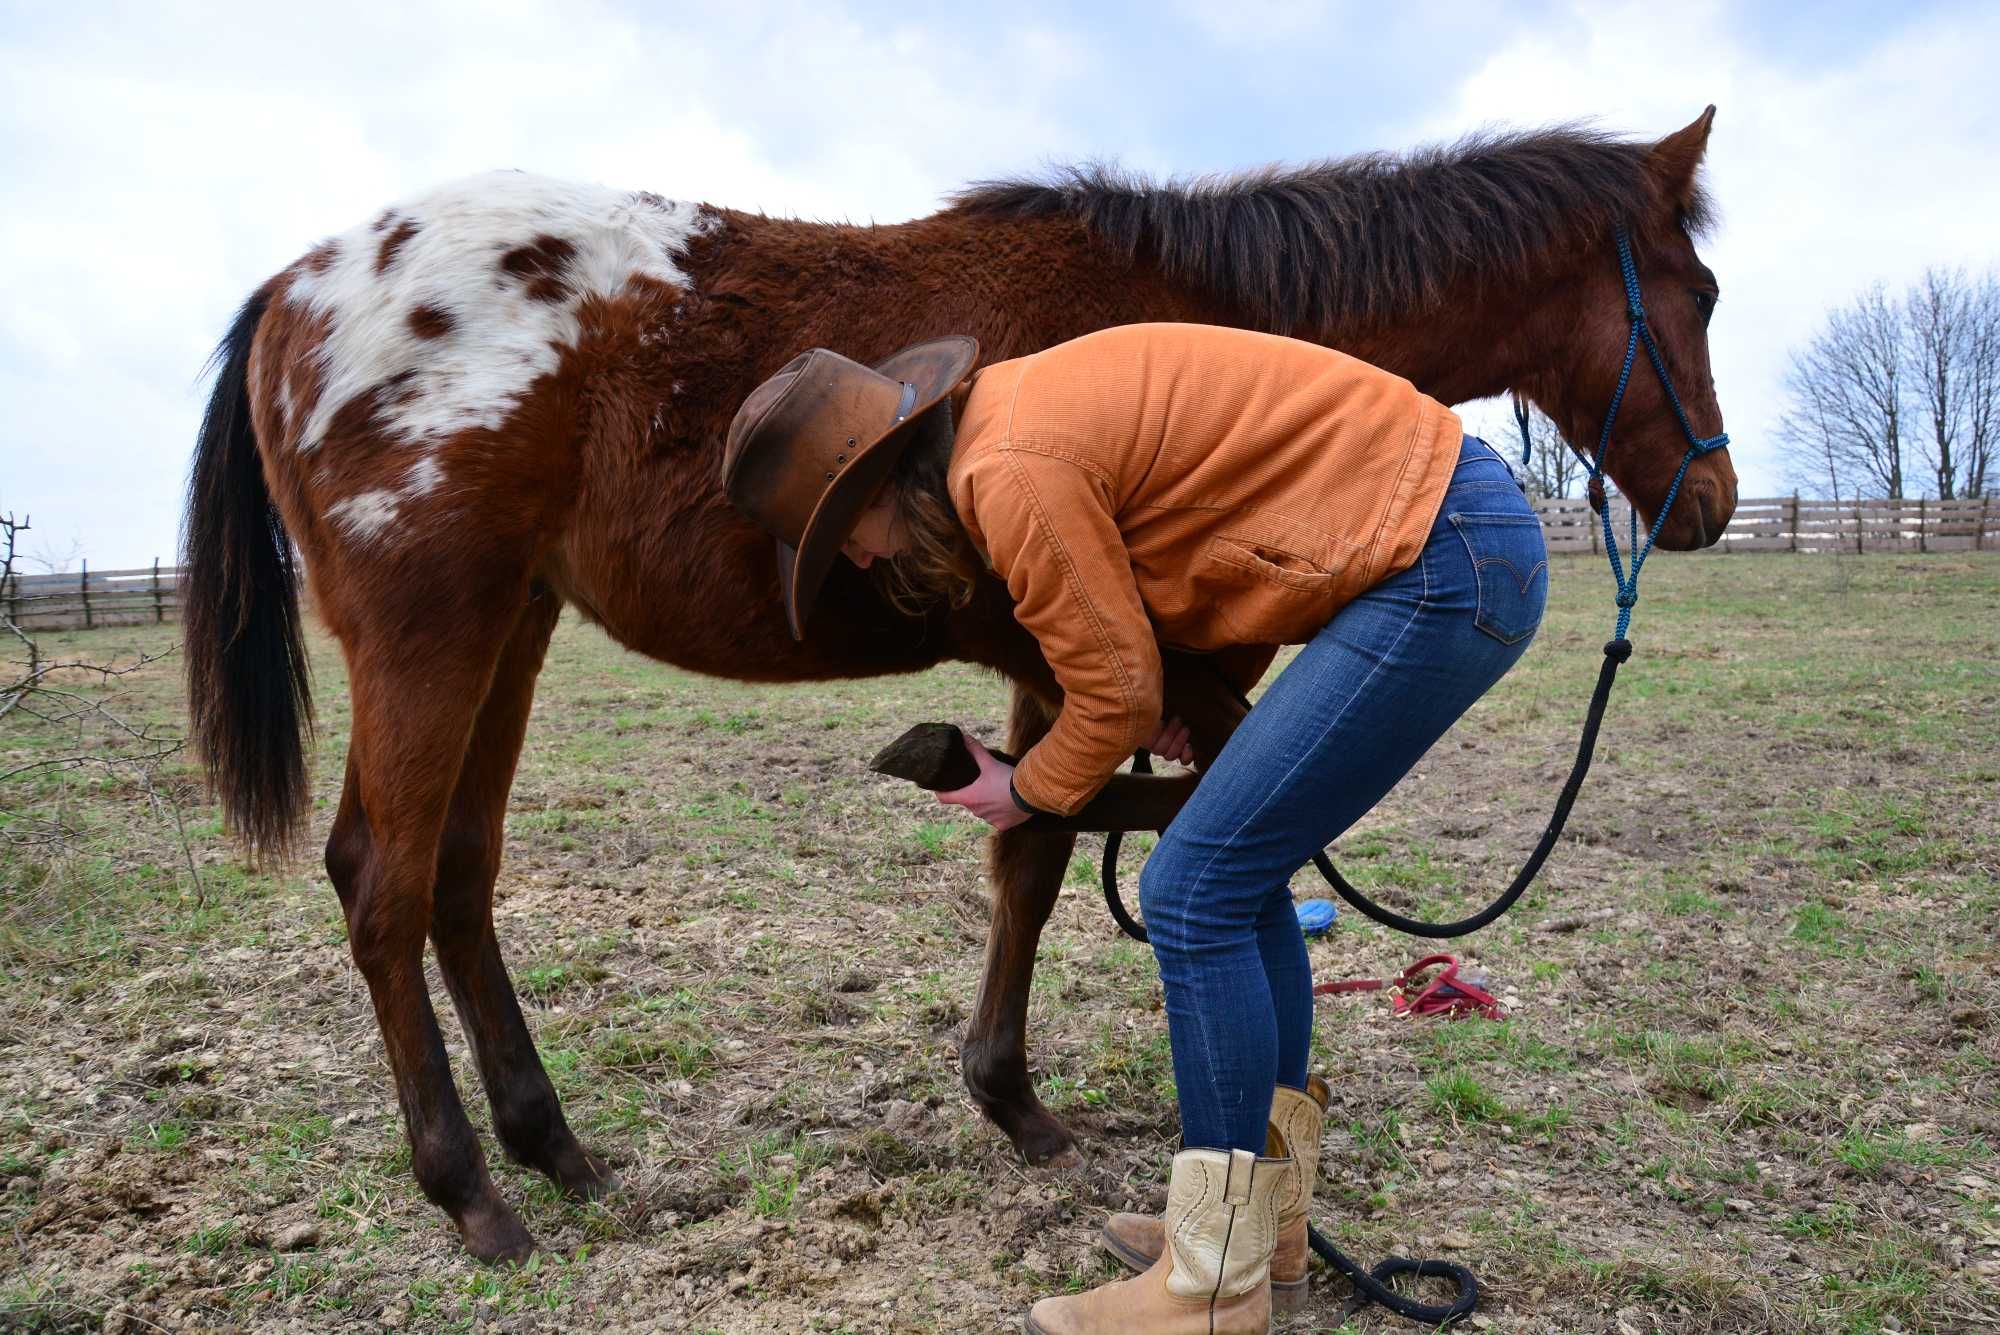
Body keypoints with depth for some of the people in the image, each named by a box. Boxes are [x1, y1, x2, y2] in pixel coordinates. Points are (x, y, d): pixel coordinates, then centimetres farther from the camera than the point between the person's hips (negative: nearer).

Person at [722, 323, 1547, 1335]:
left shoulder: (1014, 475, -19)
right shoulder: (1015, 412, 12)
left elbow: (1115, 694, -10)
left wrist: (1026, 794, 9)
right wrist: (1192, 704, 12)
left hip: (1441, 564, -10)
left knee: (1193, 893, -9)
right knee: (1240, 880, 13)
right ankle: (1265, 1221, 26)